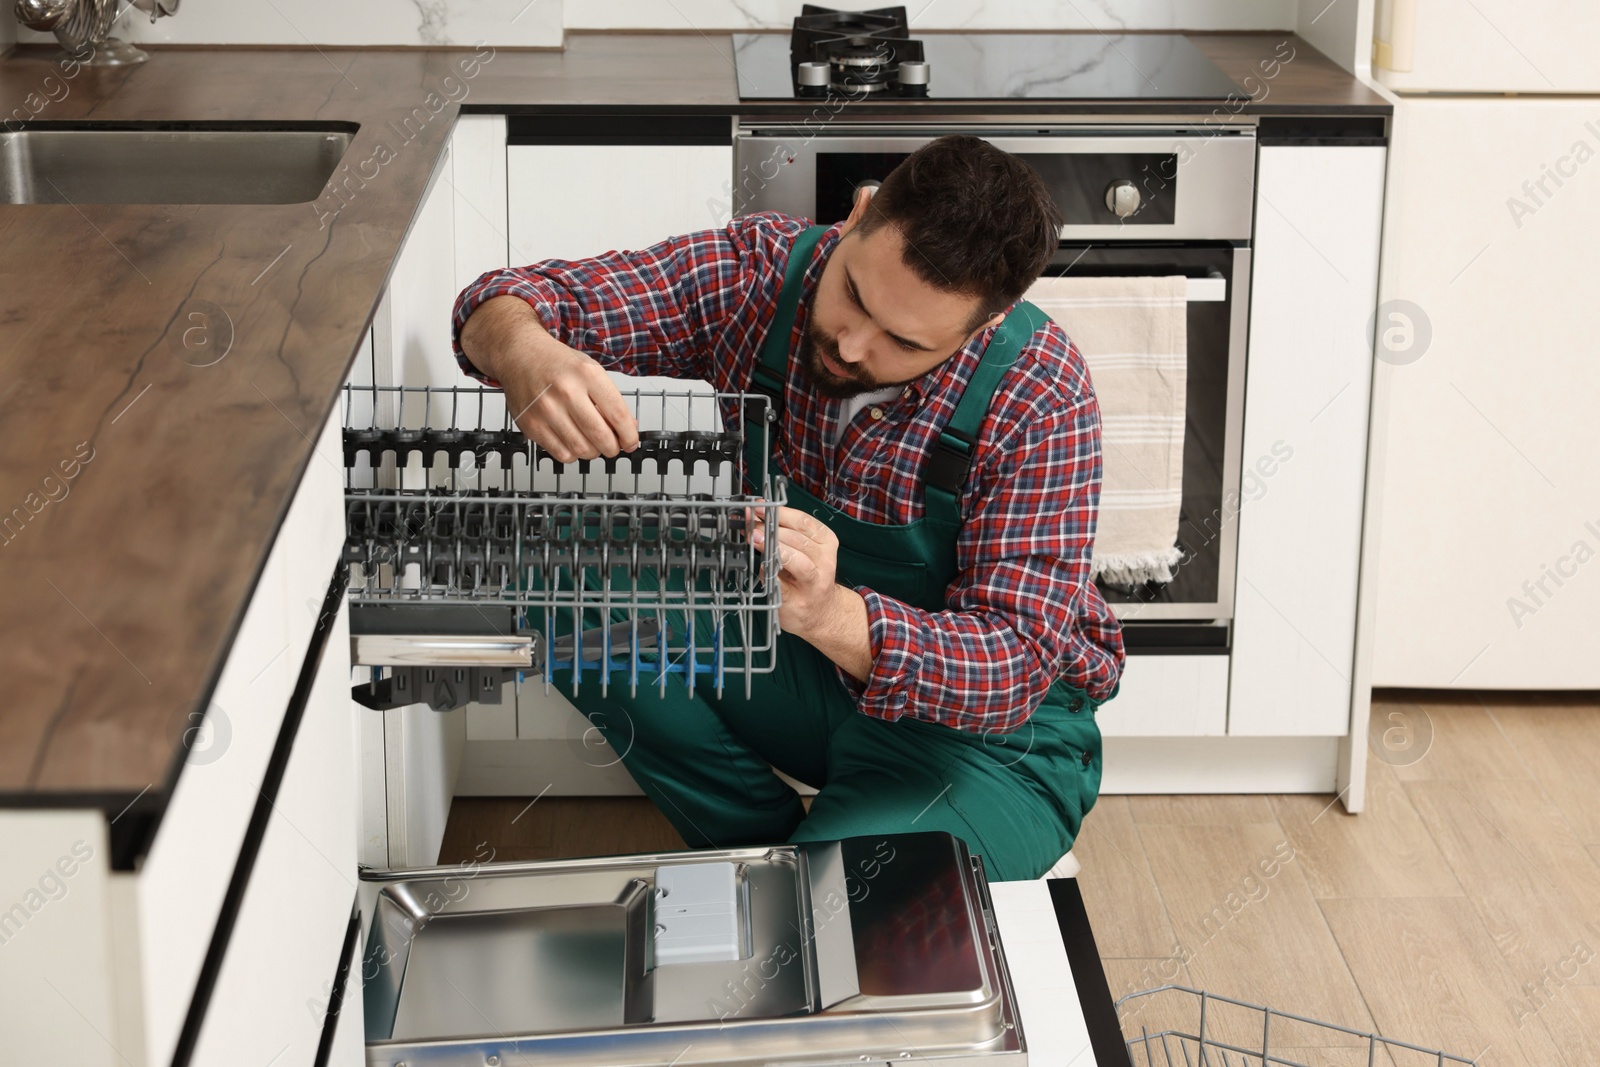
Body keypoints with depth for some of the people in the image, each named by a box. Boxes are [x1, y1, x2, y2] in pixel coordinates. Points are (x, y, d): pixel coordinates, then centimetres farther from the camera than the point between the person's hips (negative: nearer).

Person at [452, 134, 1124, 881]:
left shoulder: (1039, 398, -24)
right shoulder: (760, 269, -14)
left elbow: (1016, 663, -29)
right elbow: (508, 304, -14)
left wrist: (828, 615, -48)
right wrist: (523, 351, -41)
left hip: (989, 725, -5)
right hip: (806, 671, 6)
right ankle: (770, 854, -1)